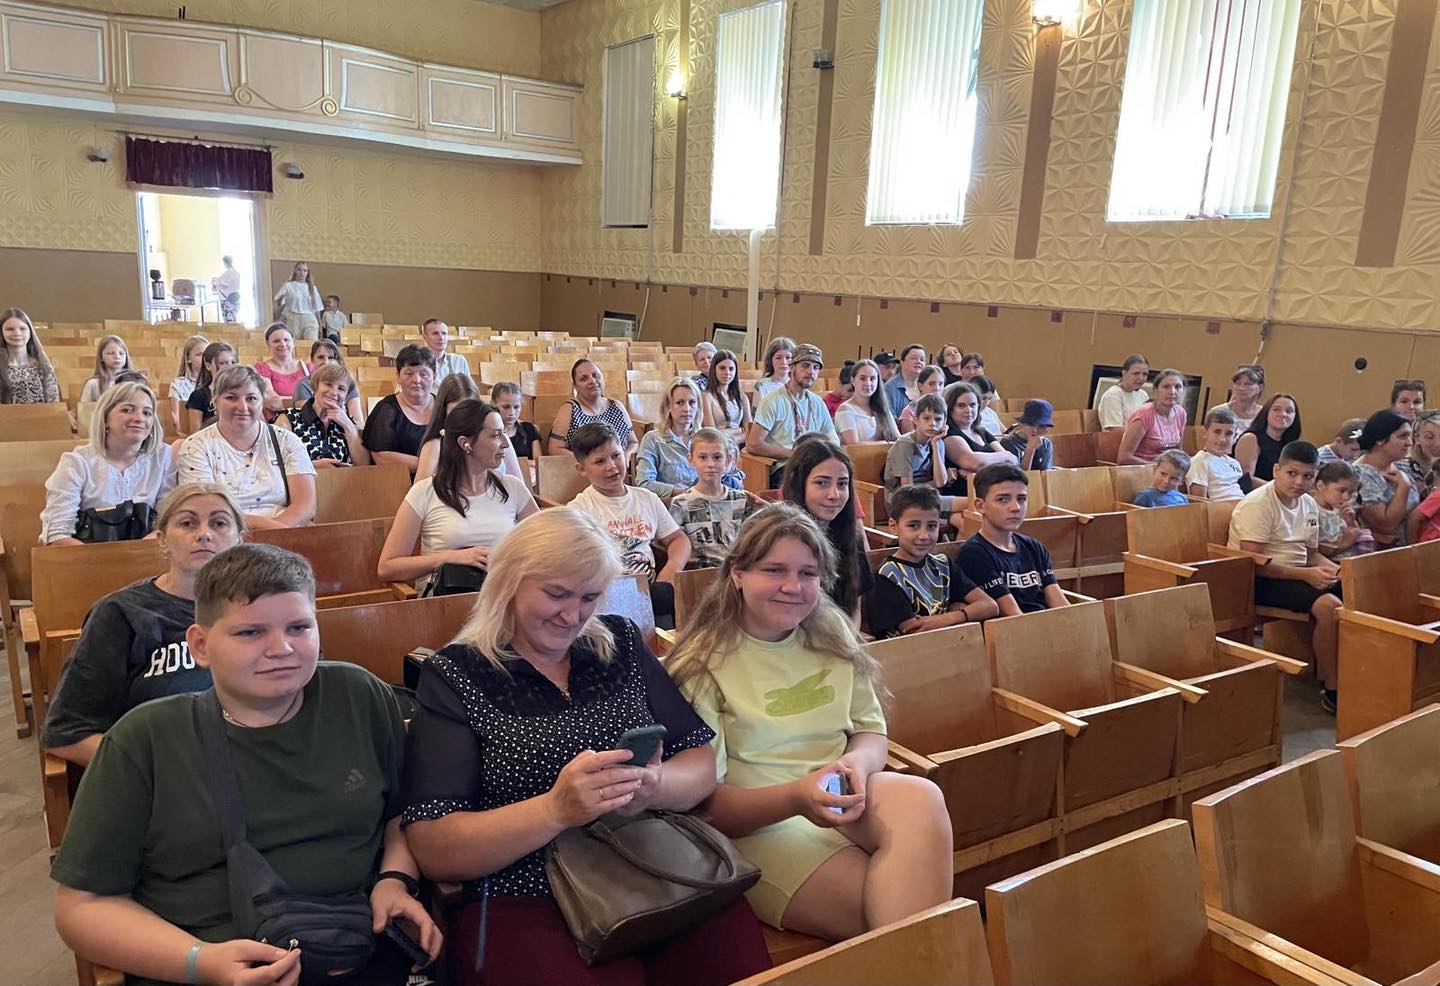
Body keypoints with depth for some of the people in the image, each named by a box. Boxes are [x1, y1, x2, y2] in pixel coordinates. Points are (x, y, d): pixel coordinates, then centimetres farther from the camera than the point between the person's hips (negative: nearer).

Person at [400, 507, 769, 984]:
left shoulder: (622, 644, 11)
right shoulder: (454, 677, -1)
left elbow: (702, 764, 9)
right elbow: (434, 852, -8)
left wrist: (653, 786, -14)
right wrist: (555, 810, -23)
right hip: (523, 903, -3)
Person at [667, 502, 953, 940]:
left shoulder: (833, 637, 9)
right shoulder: (702, 665, -7)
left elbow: (872, 731, 13)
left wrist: (858, 763, -13)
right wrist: (795, 797, -27)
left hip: (843, 801, 6)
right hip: (757, 822, -6)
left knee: (919, 797, -29)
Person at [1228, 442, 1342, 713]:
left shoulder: (1309, 505, 11)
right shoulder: (1258, 504, -15)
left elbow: (1311, 553, 21)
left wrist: (1335, 569, -1)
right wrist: (1305, 574, -24)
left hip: (1297, 574, 8)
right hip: (1261, 580, -8)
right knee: (1329, 606, -29)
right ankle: (1332, 691, -16)